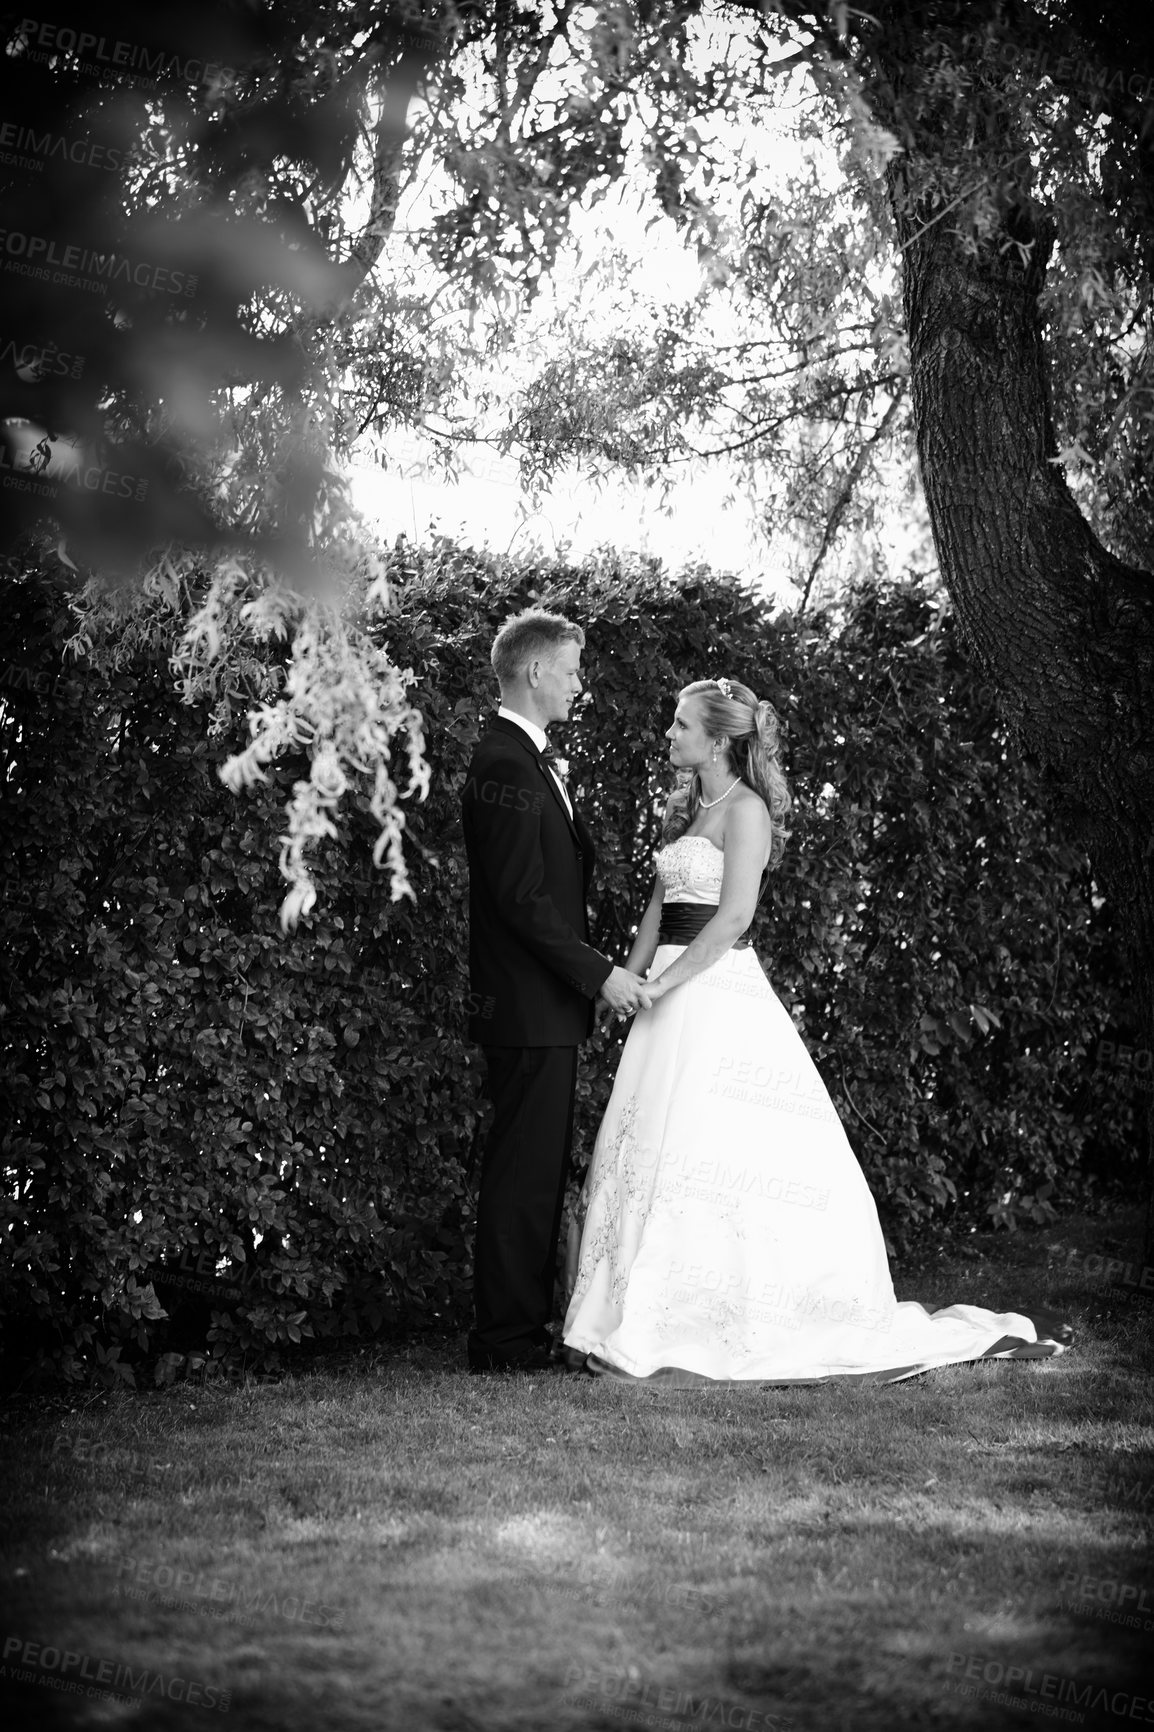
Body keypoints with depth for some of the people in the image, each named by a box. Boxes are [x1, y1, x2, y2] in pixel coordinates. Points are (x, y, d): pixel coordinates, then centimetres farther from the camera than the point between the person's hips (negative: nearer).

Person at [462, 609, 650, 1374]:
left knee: (537, 1173, 12)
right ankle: (508, 1339, 1)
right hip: (529, 1007, -10)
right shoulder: (504, 765, -16)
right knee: (524, 1173, -5)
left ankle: (523, 1329, 19)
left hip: (549, 1003, 10)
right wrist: (598, 972, -18)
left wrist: (594, 973, 13)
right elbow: (521, 898, -20)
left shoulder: (532, 759, 17)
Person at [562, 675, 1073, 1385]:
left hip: (720, 993, -8)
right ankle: (639, 1321, 13)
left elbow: (734, 915, -17)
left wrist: (662, 983, -16)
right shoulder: (690, 807, 16)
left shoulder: (745, 809, -9)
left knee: (704, 1154, -7)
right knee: (651, 1157, 7)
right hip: (675, 997, 9)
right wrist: (629, 979, 6)